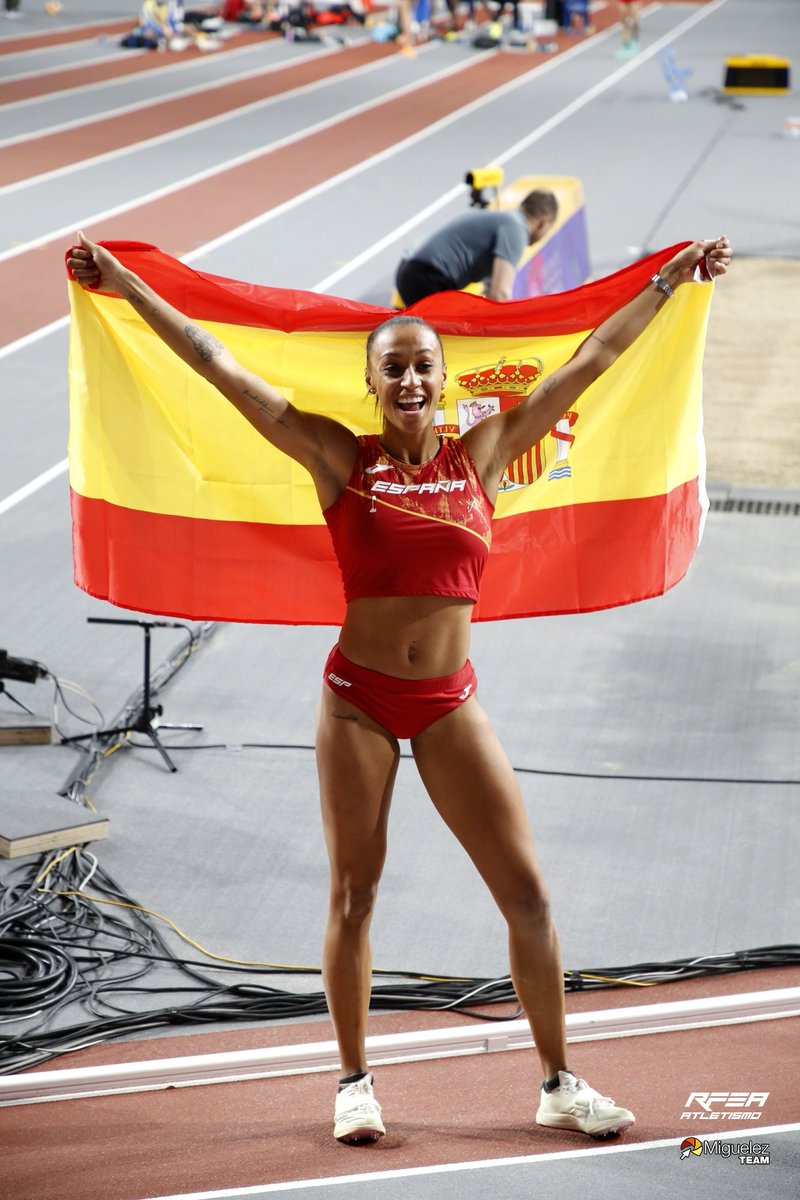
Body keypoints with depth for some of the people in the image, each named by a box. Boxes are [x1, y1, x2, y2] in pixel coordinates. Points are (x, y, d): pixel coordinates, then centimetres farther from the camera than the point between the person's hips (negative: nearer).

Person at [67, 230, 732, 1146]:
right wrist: (127, 289, -3)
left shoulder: (481, 455, 3)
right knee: (354, 893, 4)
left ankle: (559, 1082, 12)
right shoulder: (342, 459, -2)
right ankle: (355, 1082, 19)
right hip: (358, 697, -2)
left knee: (526, 889, 0)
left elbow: (590, 361, 9)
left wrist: (669, 281, 13)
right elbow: (218, 367, -3)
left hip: (450, 702, 2)